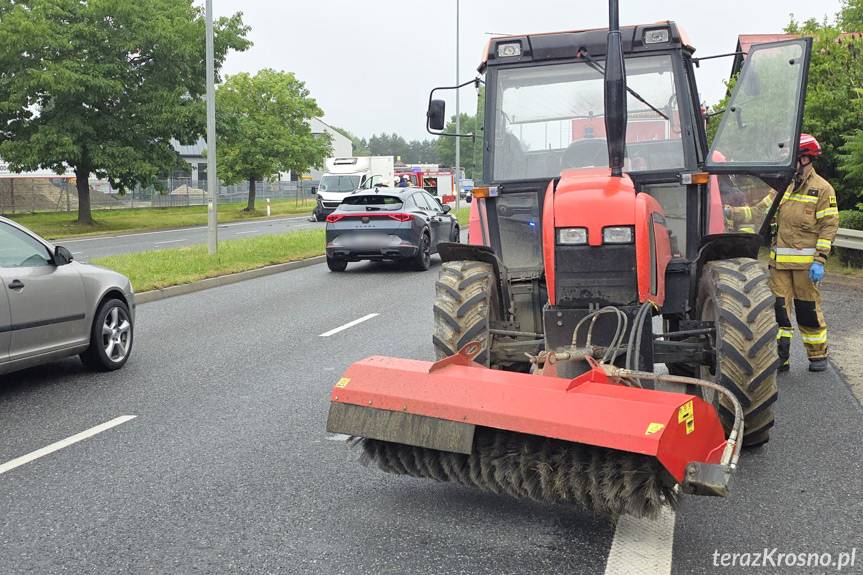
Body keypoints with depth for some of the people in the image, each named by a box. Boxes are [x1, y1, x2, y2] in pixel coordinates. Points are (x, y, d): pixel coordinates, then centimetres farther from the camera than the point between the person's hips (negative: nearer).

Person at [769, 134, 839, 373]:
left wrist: (819, 260, -15)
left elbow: (829, 226, -7)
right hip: (779, 261, 5)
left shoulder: (822, 189, -3)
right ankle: (779, 357, 10)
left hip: (805, 261, -5)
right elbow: (771, 217, 18)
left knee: (808, 308, 4)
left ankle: (818, 355, 19)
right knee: (778, 306, 2)